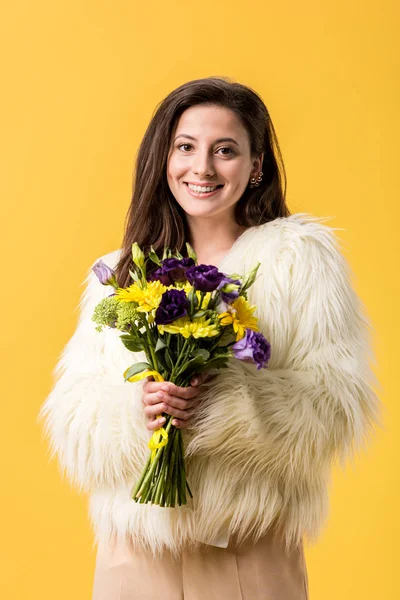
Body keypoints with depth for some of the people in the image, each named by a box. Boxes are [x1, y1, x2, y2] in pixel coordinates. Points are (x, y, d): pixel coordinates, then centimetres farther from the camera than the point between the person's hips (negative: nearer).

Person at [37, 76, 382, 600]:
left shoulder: (300, 256, -1)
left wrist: (224, 401, -23)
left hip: (251, 553, -2)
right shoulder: (117, 274, 9)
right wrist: (134, 406, -18)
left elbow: (339, 404, -9)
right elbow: (71, 418, 3)